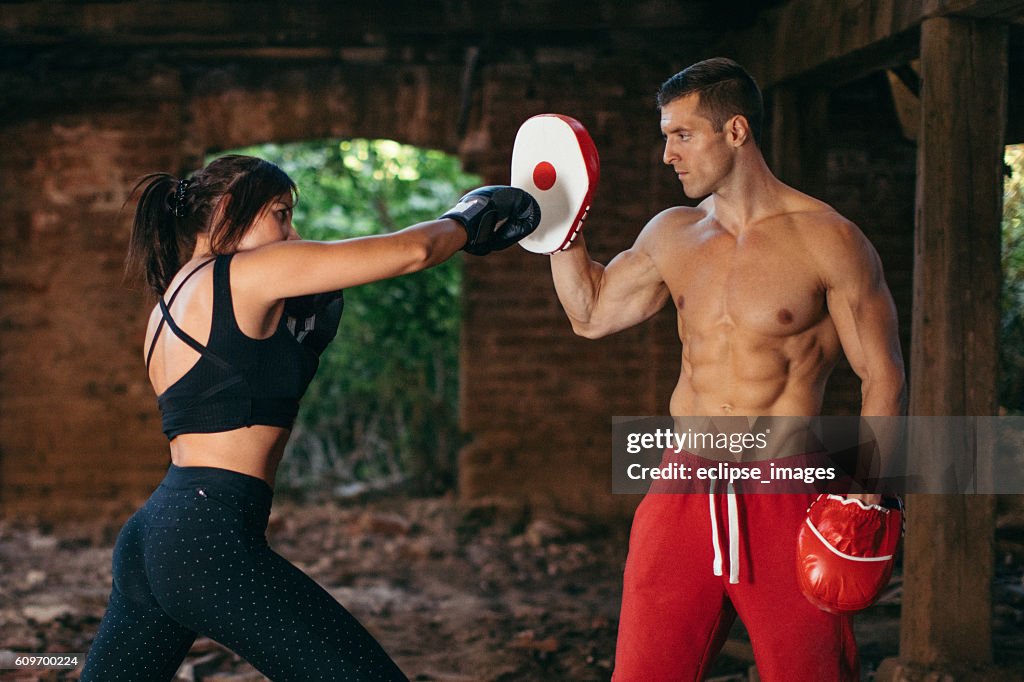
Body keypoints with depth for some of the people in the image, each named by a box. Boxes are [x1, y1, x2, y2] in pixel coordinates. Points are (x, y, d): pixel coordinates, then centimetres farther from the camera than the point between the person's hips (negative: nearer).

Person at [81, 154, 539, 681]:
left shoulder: (170, 304, 20)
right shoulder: (247, 273, -5)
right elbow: (409, 251, -5)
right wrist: (465, 222, 14)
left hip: (148, 538, 10)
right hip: (212, 539, -10)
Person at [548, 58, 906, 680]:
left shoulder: (827, 241, -6)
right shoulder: (671, 235, 10)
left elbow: (883, 376, -3)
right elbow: (590, 312, 23)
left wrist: (867, 497, -12)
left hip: (784, 497, -4)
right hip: (685, 492, 4)